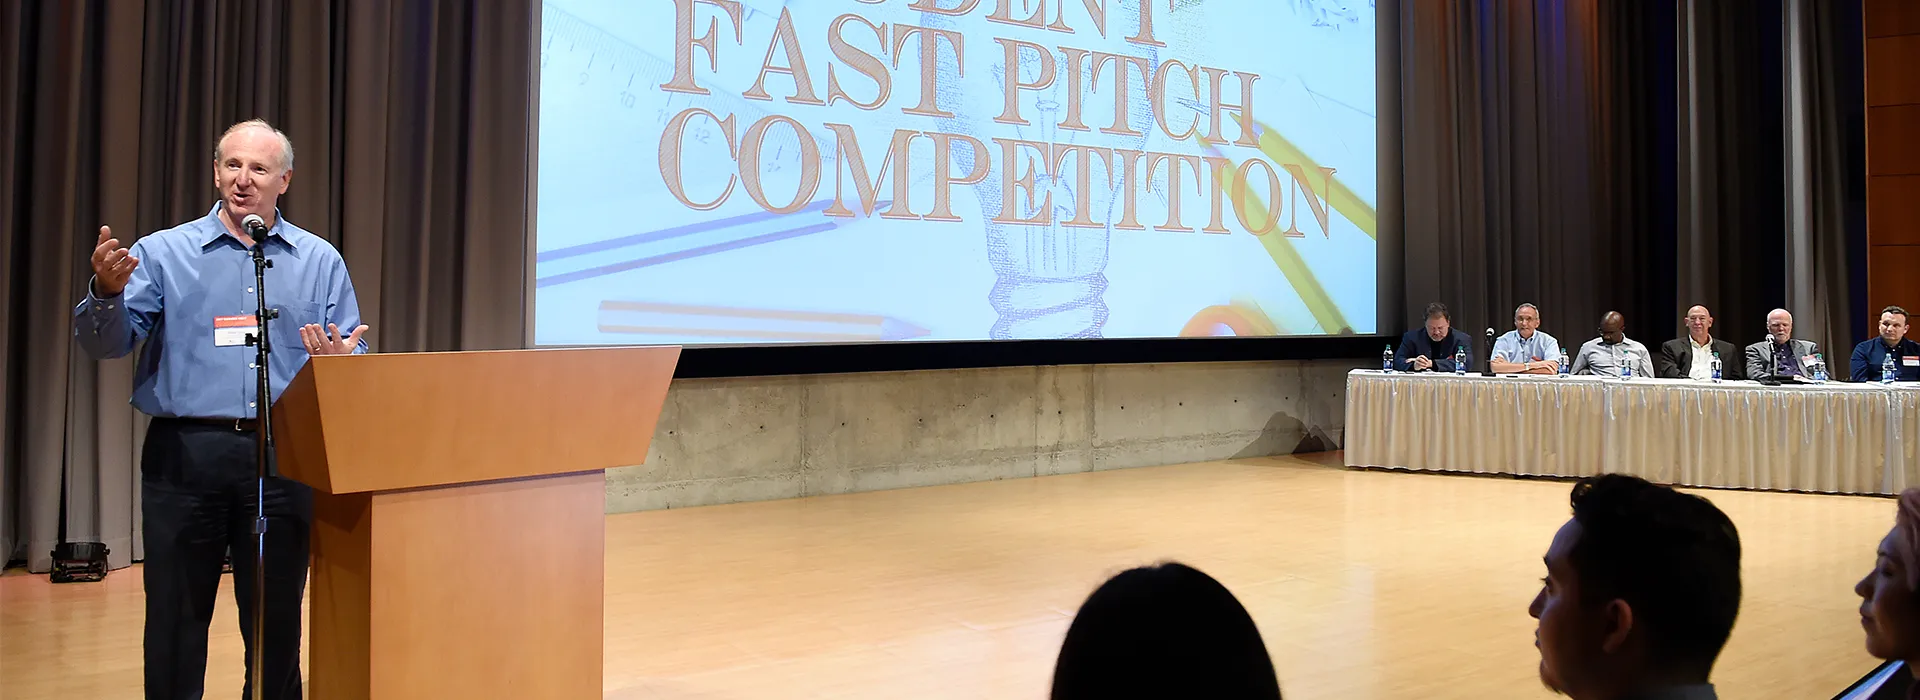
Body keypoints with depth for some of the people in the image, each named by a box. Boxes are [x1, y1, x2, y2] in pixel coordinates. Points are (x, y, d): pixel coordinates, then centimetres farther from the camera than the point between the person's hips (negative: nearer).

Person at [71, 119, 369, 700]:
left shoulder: (321, 261, 10)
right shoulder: (163, 252, 7)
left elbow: (353, 365, 7)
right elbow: (105, 344, -1)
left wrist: (339, 363, -16)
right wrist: (106, 292, -20)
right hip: (185, 454, 0)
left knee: (277, 625, 7)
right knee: (174, 620, 5)